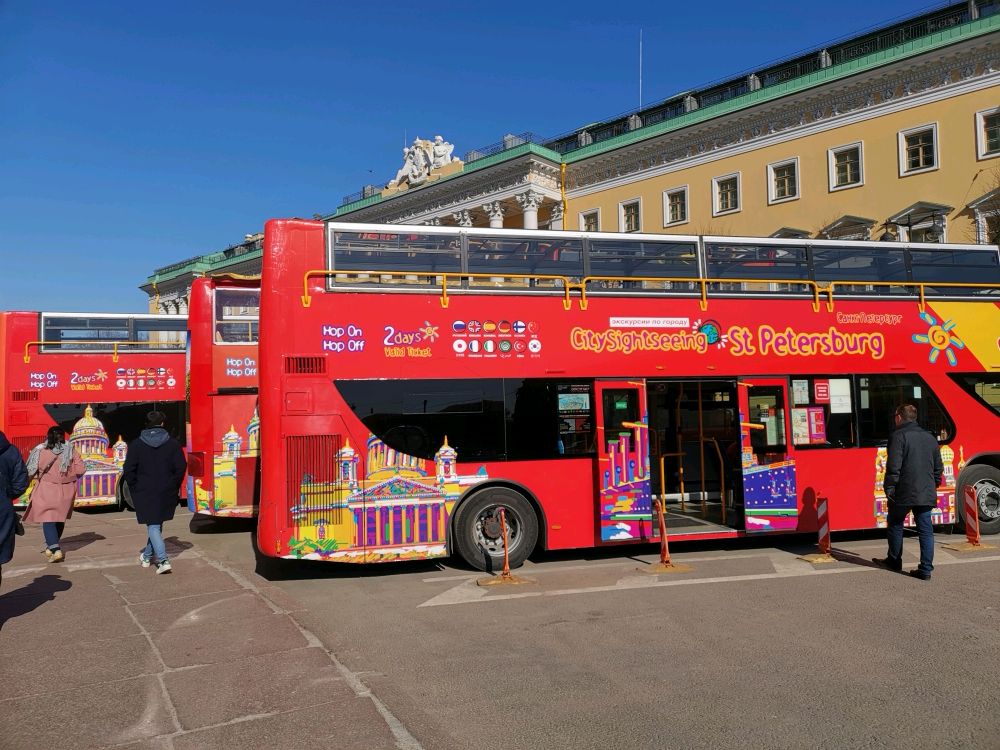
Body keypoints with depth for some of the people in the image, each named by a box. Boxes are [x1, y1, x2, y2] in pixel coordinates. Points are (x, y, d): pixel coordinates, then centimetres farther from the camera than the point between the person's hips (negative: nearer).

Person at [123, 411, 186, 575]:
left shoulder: (136, 444, -4)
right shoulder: (173, 444, -1)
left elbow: (128, 470, -6)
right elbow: (180, 468, -5)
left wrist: (135, 489, 5)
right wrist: (173, 487, 7)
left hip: (145, 493, -2)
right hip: (166, 493, 2)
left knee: (153, 526, 0)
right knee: (156, 524, 19)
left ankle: (163, 560, -14)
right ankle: (148, 555, 34)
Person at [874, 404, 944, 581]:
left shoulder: (898, 436, -9)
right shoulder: (930, 437, 12)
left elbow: (893, 466, -16)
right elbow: (938, 467, 17)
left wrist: (889, 488, -10)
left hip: (903, 493, -5)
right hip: (927, 494, 5)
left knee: (895, 526, 13)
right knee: (925, 530, 6)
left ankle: (894, 561, 25)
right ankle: (926, 570, 5)